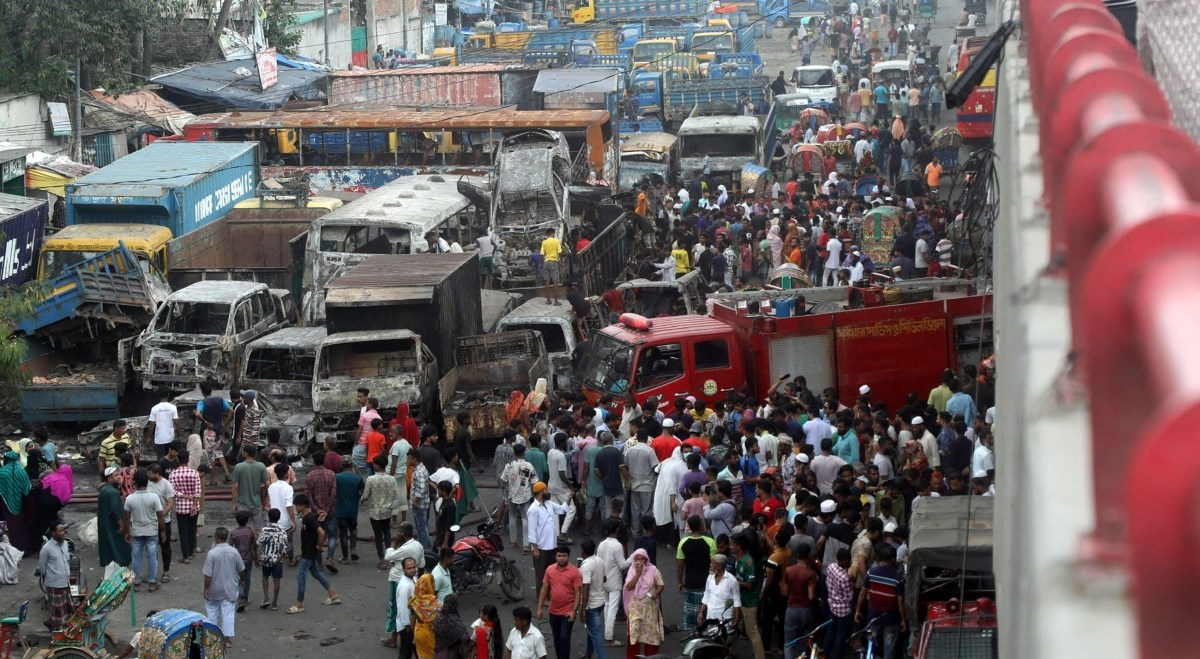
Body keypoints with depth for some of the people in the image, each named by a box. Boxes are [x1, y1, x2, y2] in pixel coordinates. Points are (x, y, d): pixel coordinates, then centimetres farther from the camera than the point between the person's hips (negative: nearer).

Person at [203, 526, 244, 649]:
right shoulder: (234, 552, -10)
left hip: (215, 589, -2)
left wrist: (206, 589, -6)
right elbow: (241, 570, 3)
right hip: (230, 588, 2)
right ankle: (228, 639, 7)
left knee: (212, 611, 19)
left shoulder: (212, 554, -20)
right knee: (228, 613, 7)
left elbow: (208, 575, -17)